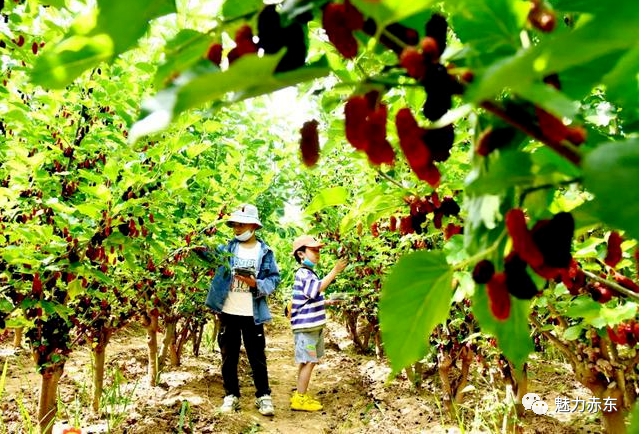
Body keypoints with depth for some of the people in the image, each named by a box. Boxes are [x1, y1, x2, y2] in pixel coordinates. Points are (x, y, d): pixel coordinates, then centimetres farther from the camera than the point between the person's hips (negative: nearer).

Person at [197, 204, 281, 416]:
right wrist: (198, 246, -32)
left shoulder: (265, 251, -1)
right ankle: (231, 395, 24)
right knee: (229, 356, 11)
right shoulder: (228, 247, 4)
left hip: (252, 314, -2)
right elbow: (210, 252, -11)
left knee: (257, 357, 7)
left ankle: (264, 396, 19)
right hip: (228, 312, 2)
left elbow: (274, 278, -1)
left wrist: (256, 284, -18)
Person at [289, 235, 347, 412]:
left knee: (306, 362, 15)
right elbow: (317, 288, -34)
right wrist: (335, 271, -35)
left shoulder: (309, 273, 17)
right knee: (309, 362, -6)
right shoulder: (303, 273, -16)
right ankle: (299, 399, 2)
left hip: (312, 325, 10)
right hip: (306, 326, -10)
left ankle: (300, 395, 24)